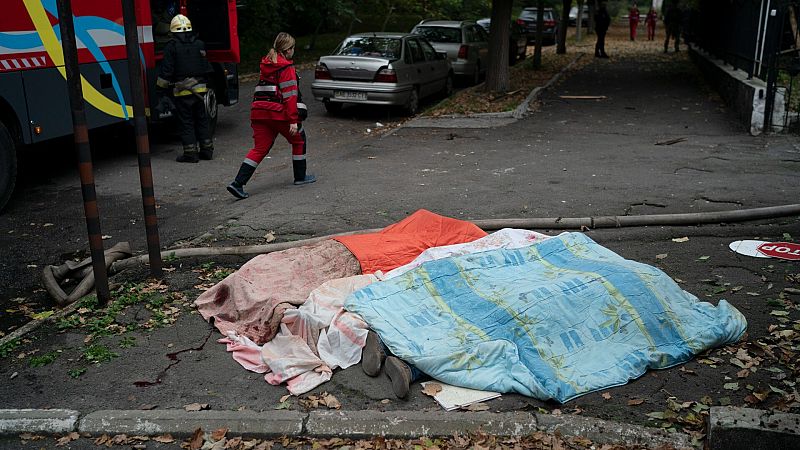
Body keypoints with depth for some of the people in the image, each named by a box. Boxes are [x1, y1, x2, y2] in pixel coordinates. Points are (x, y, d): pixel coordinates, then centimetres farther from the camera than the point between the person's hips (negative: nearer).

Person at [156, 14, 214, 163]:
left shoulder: (171, 46, -6)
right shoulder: (199, 44, 7)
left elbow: (167, 70, -7)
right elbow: (207, 68, 12)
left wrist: (161, 87, 4)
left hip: (182, 90, -4)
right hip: (199, 88, 4)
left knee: (186, 122, 2)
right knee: (202, 119, 14)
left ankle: (190, 152, 2)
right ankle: (207, 149, 16)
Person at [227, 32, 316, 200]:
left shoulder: (266, 65, 17)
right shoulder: (287, 68, -8)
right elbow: (290, 96, -15)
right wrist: (293, 120, -16)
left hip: (259, 112, 7)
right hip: (279, 113, -7)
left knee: (259, 148, 4)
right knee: (299, 139, 16)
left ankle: (238, 183, -8)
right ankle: (300, 176, 25)